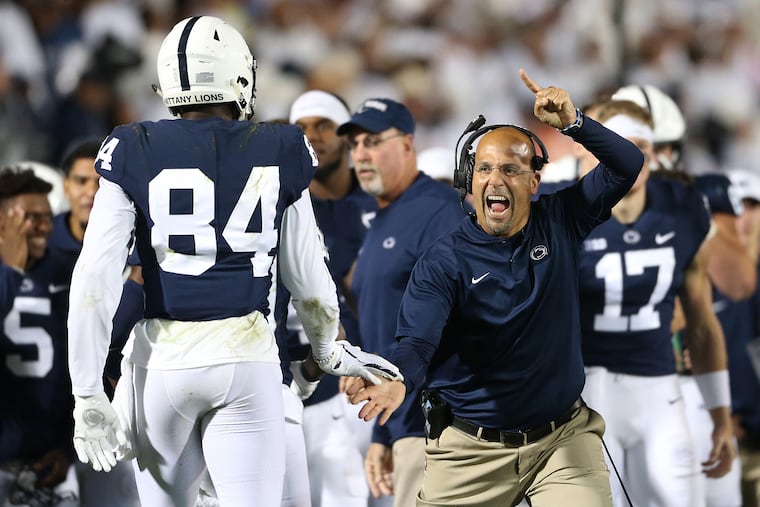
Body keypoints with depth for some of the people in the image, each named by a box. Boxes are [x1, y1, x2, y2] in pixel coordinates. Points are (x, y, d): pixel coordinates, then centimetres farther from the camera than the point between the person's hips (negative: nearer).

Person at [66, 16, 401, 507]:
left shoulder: (135, 154, -2)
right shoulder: (280, 153, 2)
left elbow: (96, 282, -6)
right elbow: (308, 279, 9)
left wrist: (89, 394, -2)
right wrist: (330, 351, 29)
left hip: (164, 357, 0)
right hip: (246, 356, 0)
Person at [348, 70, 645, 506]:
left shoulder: (560, 223, 2)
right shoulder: (443, 262, -8)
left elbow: (627, 166, -3)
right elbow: (418, 344, -21)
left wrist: (574, 123, -20)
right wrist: (397, 380, -45)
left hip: (563, 435, 1)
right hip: (471, 448, -1)